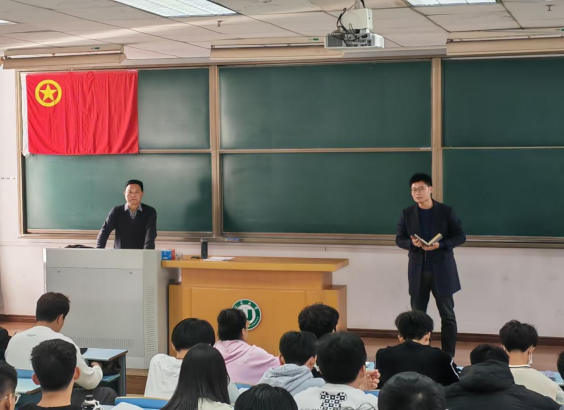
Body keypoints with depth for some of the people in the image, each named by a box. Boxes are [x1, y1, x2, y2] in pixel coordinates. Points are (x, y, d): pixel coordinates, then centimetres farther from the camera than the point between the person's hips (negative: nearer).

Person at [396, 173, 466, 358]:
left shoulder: (446, 211, -5)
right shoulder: (407, 213, 2)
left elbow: (460, 236, -3)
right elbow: (399, 239, 6)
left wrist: (440, 245, -19)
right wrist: (412, 243, -16)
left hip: (442, 270, -2)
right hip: (417, 270, 2)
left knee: (447, 314, 2)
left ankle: (449, 356, 8)